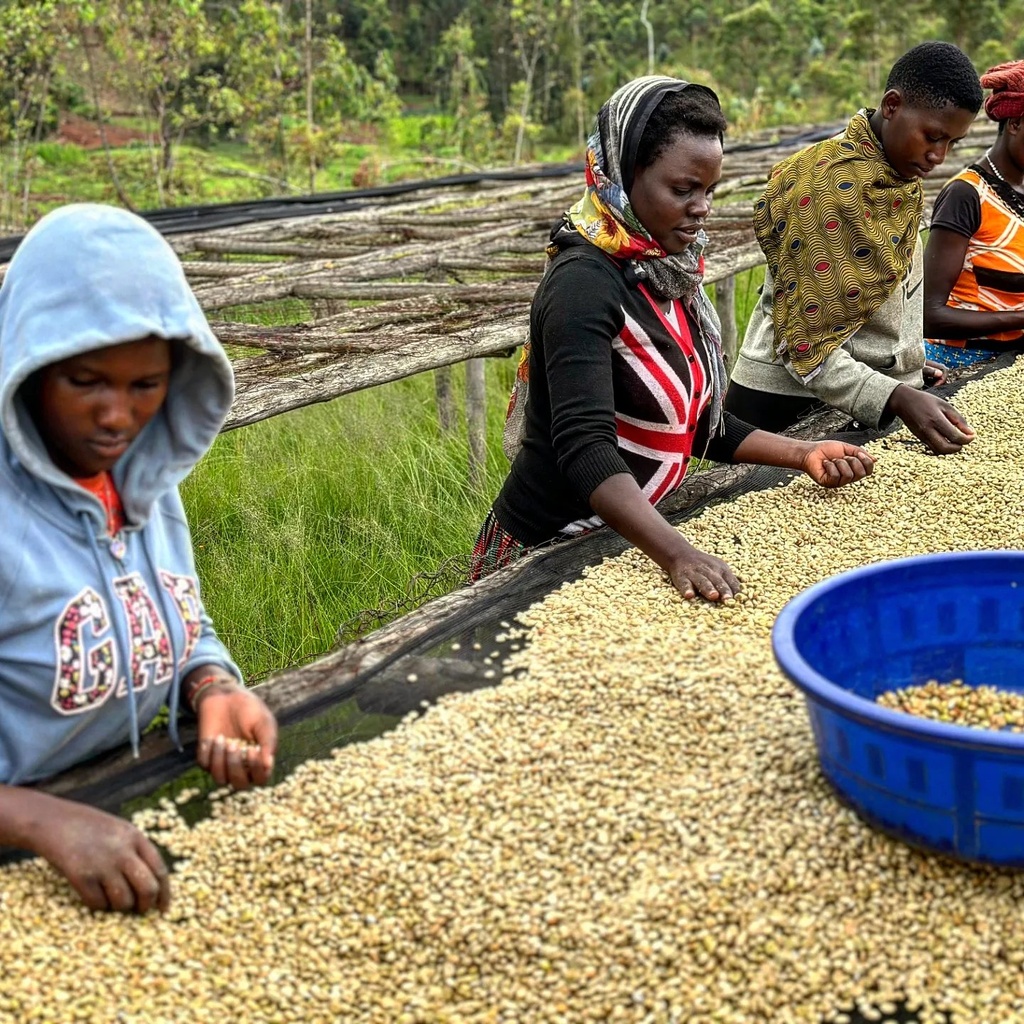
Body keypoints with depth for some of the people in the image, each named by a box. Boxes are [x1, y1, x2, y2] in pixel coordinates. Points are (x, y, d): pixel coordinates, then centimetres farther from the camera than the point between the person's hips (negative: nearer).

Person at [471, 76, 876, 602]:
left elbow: (697, 422, 13)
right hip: (546, 551, -7)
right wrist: (677, 554, -42)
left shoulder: (669, 273, 5)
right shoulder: (583, 282, -20)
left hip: (625, 540, 7)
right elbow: (587, 447, -31)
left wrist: (803, 453, 1)